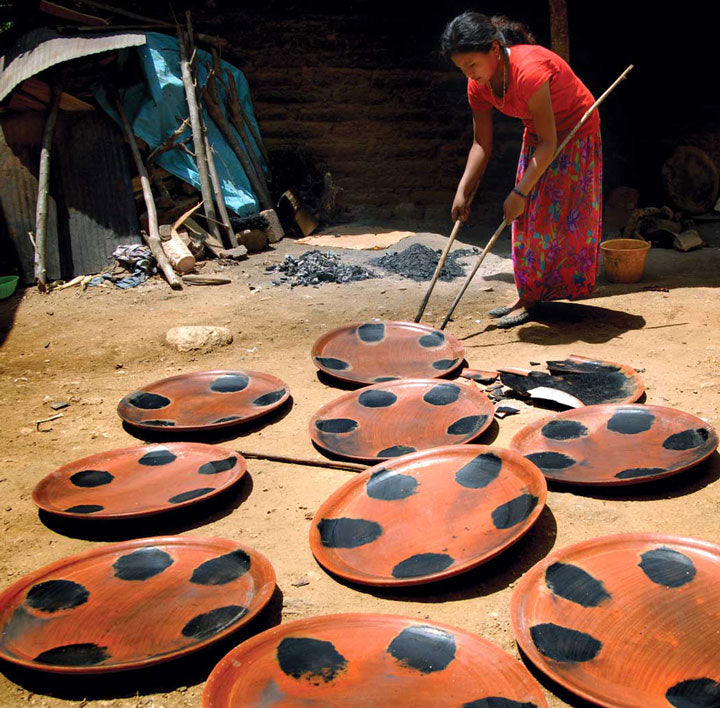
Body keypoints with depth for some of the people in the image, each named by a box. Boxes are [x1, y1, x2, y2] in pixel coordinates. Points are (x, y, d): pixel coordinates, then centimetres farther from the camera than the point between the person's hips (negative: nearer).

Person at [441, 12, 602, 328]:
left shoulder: (529, 71, -36)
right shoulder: (478, 84, -12)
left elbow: (548, 143, -32)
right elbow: (482, 144, -6)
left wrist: (519, 193, -30)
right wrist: (463, 191, -15)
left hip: (575, 134, -8)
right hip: (538, 135, 8)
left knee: (548, 216, -7)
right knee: (527, 219, 7)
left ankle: (530, 300, 2)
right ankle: (530, 296, 16)